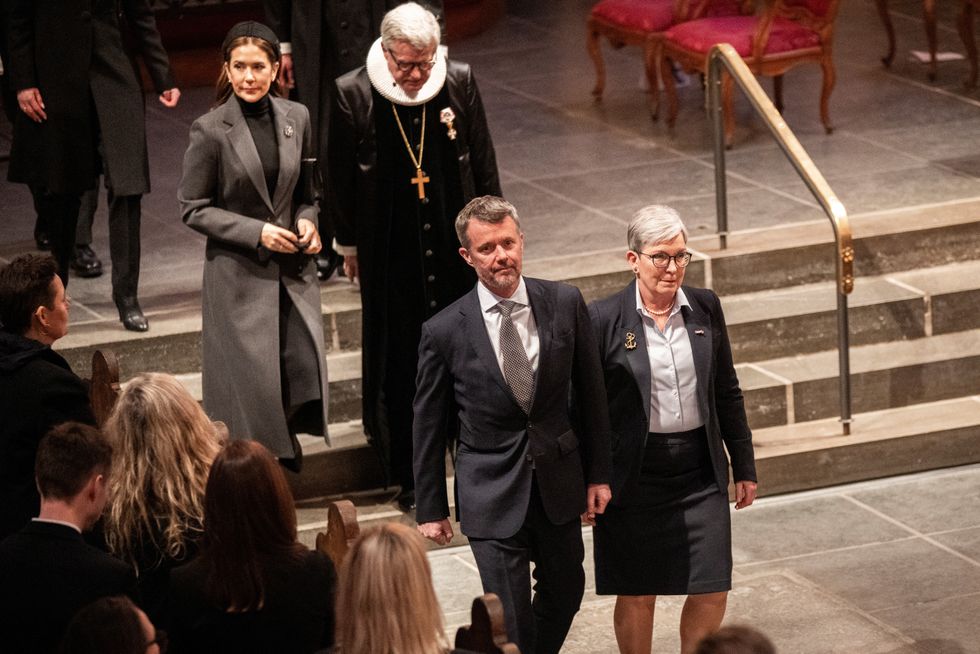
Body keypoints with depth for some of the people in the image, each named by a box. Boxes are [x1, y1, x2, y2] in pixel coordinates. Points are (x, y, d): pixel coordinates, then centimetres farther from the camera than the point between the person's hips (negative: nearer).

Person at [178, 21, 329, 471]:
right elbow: (193, 208, -7)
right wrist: (257, 232, -15)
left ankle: (283, 448, 21)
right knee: (253, 381, -2)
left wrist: (307, 221, -5)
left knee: (305, 365, -5)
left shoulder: (295, 118, 3)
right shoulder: (210, 130, -10)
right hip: (239, 274, -4)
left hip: (293, 268, 4)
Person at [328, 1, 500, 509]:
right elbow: (340, 176, 0)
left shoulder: (458, 82, -6)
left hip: (457, 244, 2)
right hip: (391, 253, -2)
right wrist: (348, 245, 6)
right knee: (400, 362, 4)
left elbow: (483, 161, 5)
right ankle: (408, 475, 14)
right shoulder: (353, 95, -11)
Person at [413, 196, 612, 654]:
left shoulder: (565, 304, -6)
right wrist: (430, 509, 1)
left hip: (558, 481, 3)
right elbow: (429, 425, -3)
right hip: (492, 492, -3)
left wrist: (597, 474, 5)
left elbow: (590, 393, 4)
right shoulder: (445, 331, -12)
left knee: (565, 591, 19)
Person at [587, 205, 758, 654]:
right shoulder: (605, 319, -10)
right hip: (635, 476, -3)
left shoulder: (705, 308, 2)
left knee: (712, 592, 2)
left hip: (700, 470, 3)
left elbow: (727, 393, 11)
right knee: (637, 596, 7)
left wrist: (743, 466, 12)